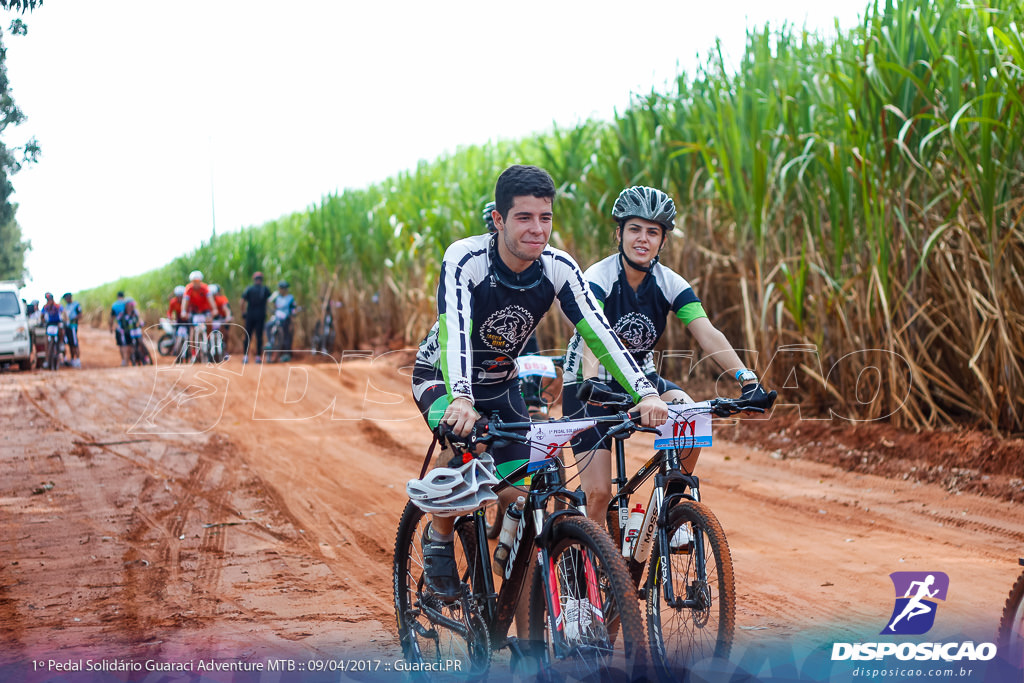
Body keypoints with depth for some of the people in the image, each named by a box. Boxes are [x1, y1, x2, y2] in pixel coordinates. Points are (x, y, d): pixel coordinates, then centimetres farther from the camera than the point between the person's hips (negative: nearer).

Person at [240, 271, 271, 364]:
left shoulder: (249, 289, 0)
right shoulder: (265, 289, 1)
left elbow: (241, 302, -7)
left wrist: (243, 311, 4)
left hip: (250, 315, 1)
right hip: (261, 315, 0)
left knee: (248, 336, 6)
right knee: (259, 336, 3)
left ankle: (245, 356, 2)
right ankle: (258, 356, -1)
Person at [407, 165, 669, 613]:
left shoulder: (560, 269, -19)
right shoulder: (464, 260, -31)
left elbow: (599, 332, -26)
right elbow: (454, 331, -44)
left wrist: (646, 394, -40)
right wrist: (461, 399, -61)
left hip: (502, 385, 4)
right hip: (440, 376, -4)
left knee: (519, 500, -6)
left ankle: (527, 638, 7)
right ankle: (439, 536, -5)